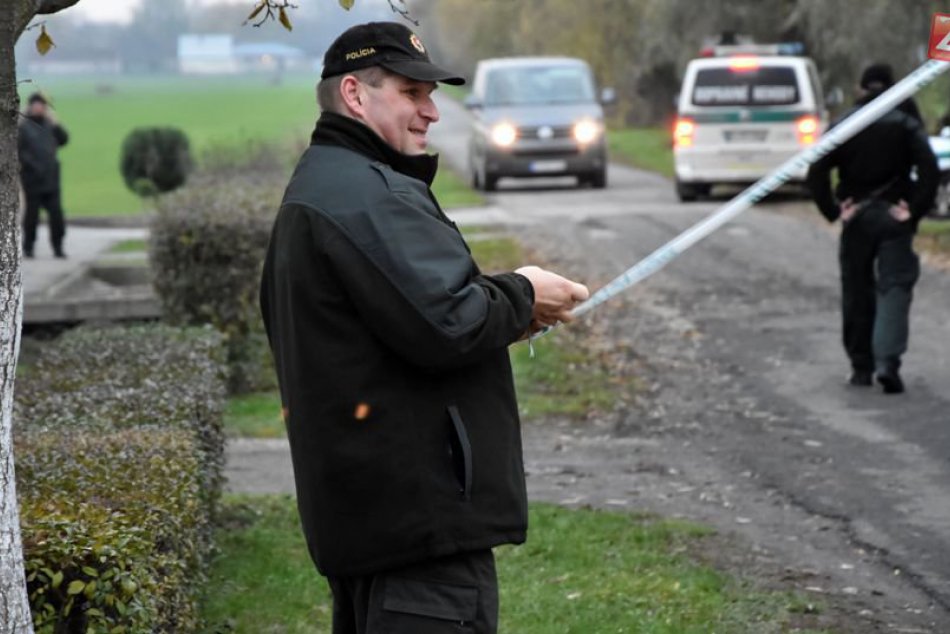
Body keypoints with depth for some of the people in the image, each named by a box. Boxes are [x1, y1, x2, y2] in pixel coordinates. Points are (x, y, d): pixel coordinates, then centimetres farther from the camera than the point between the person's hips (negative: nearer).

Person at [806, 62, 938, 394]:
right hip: (895, 217, -1)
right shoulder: (906, 125, -1)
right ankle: (887, 361, -21)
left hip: (857, 218, 1)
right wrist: (915, 210, -9)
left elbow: (816, 173, -8)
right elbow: (929, 170, -14)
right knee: (895, 287, -2)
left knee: (856, 290, 13)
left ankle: (861, 366, 17)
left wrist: (833, 210, -3)